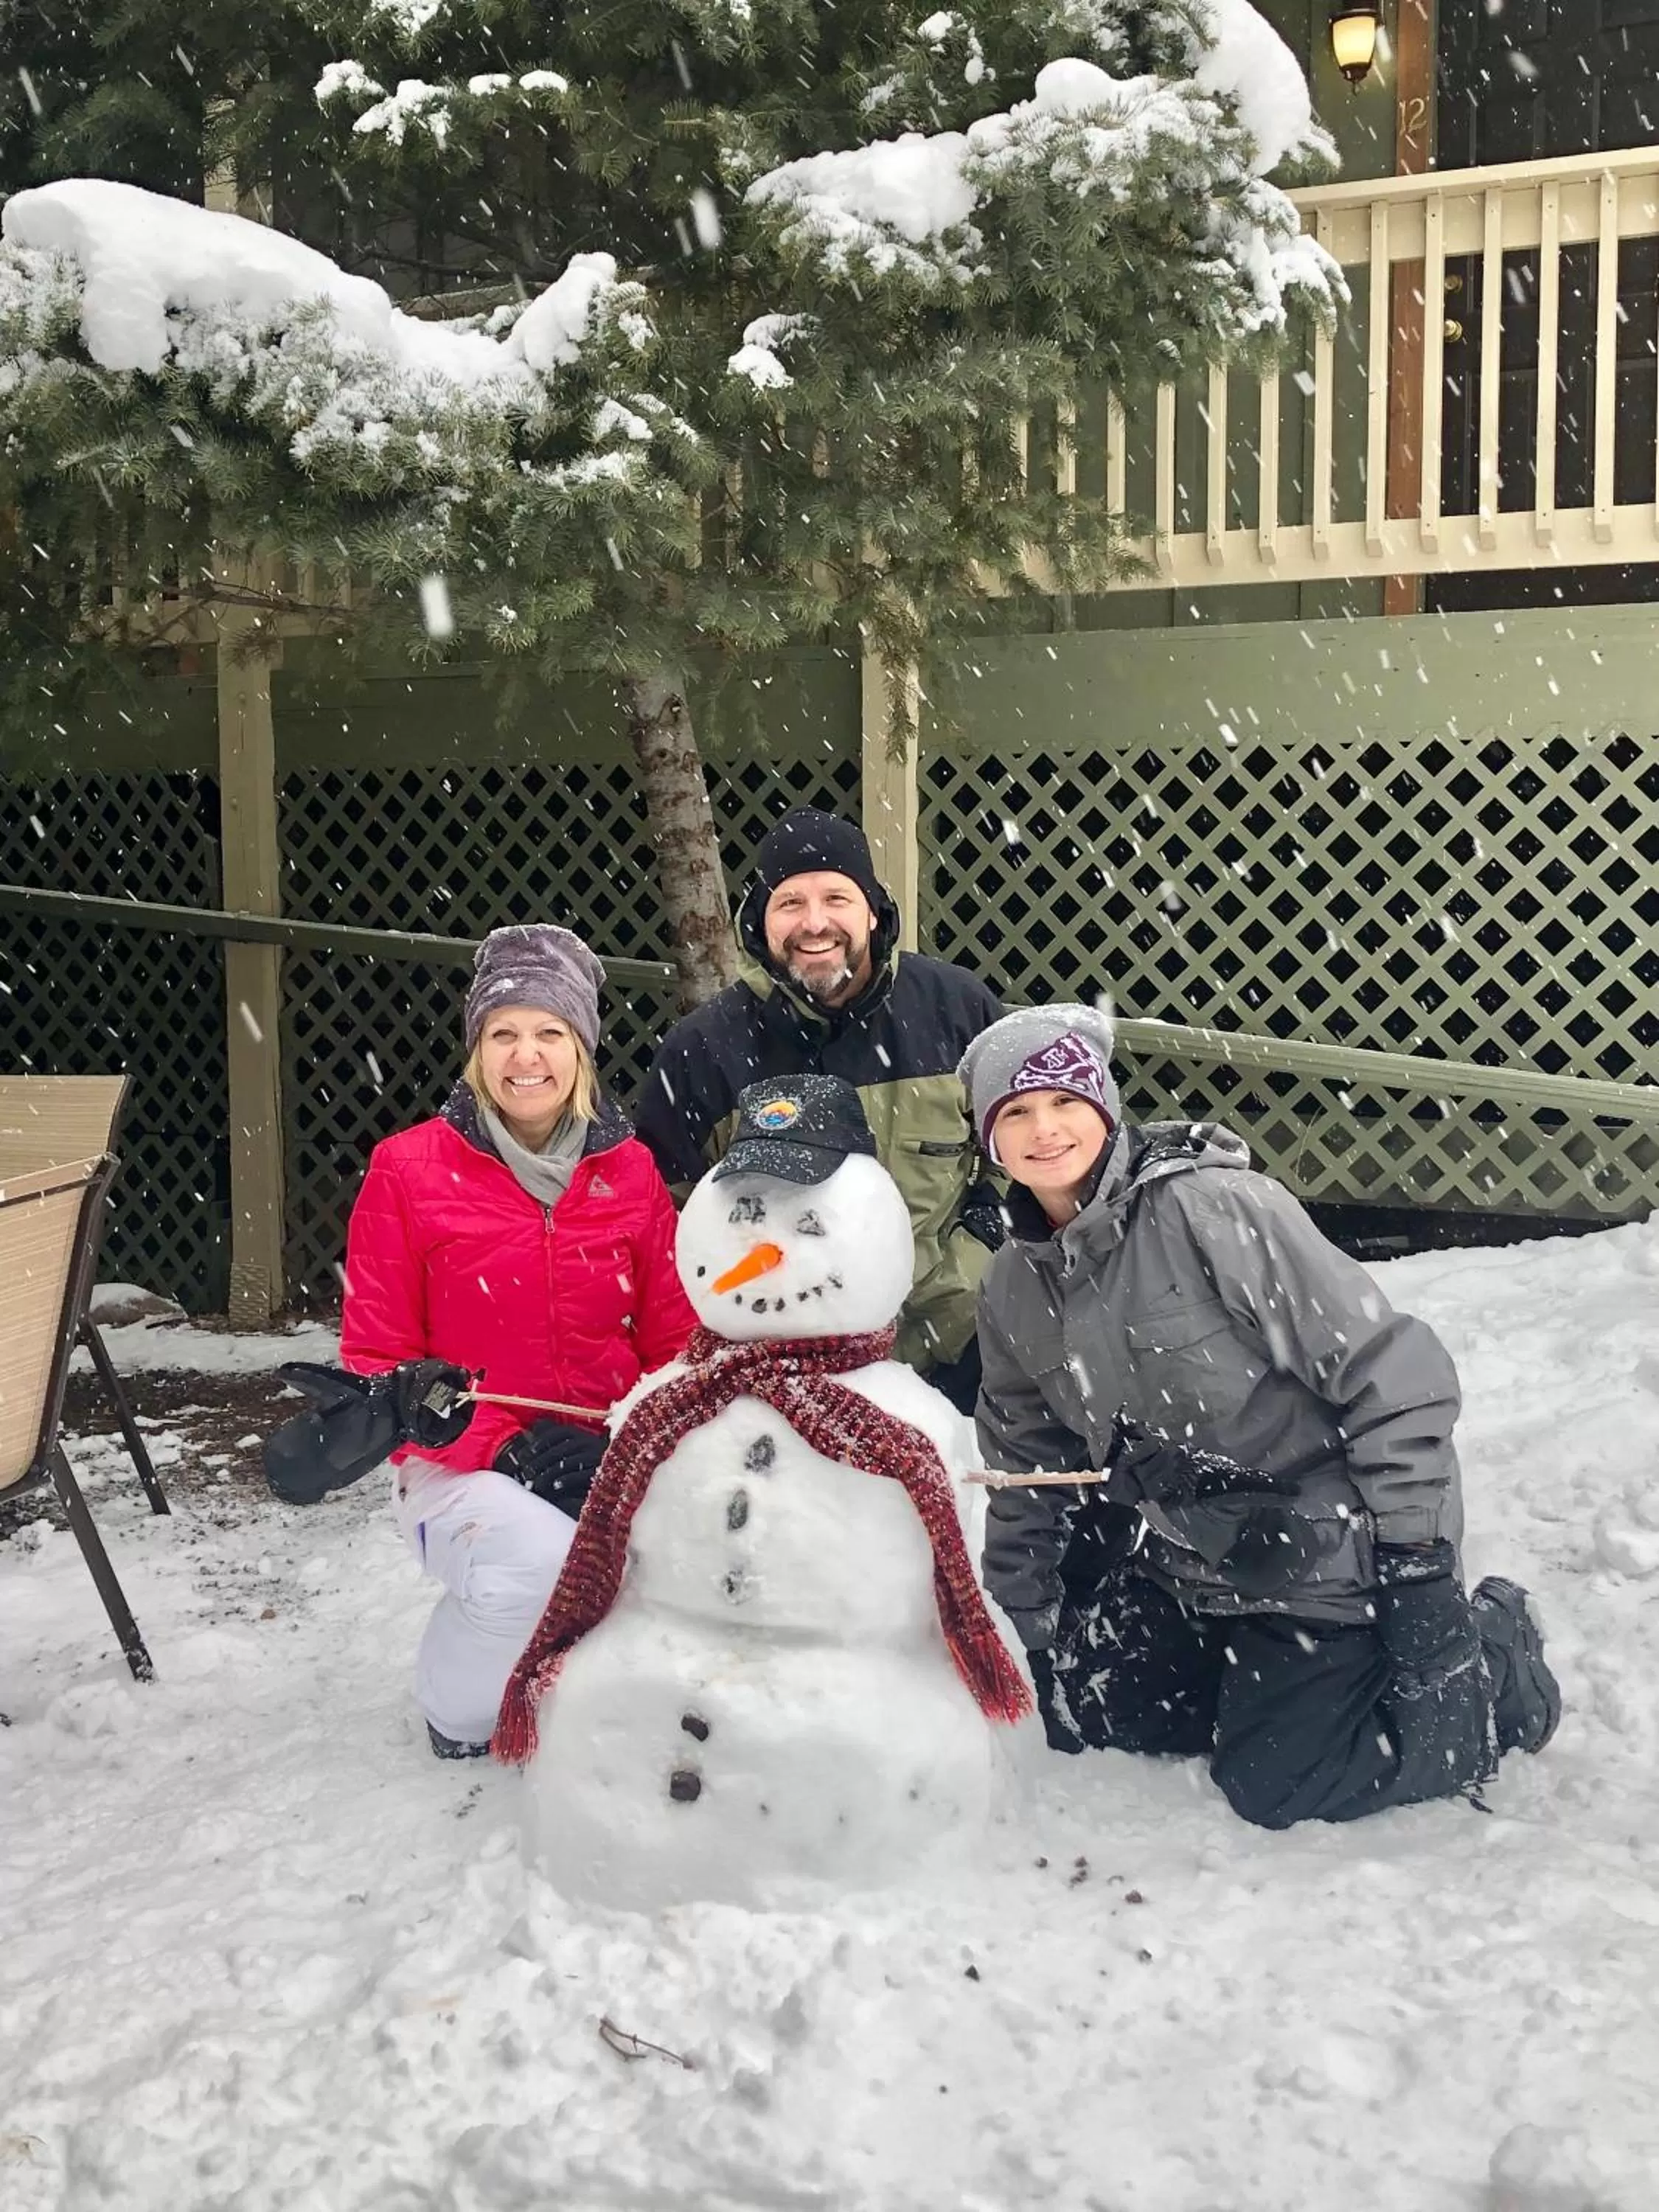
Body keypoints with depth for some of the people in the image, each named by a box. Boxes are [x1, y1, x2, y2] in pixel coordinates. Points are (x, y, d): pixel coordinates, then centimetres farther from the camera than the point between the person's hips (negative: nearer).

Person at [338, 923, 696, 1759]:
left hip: (611, 1463, 3)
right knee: (539, 1562, -34)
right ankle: (459, 1708, 2)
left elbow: (672, 1343, 9)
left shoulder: (630, 1171, 5)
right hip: (465, 1468, -3)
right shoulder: (408, 1170, -4)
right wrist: (506, 1449, -18)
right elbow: (375, 1361, -3)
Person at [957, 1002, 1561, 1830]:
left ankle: (1499, 1672, 15)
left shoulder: (1214, 1209, -24)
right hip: (1186, 1561, 7)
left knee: (1271, 1787, -5)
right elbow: (1030, 1455, 14)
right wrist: (1026, 1623, 12)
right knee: (1077, 1709, 9)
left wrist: (1418, 1570, -23)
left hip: (1324, 1554, -7)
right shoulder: (1014, 1288, -1)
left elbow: (1389, 1374, -23)